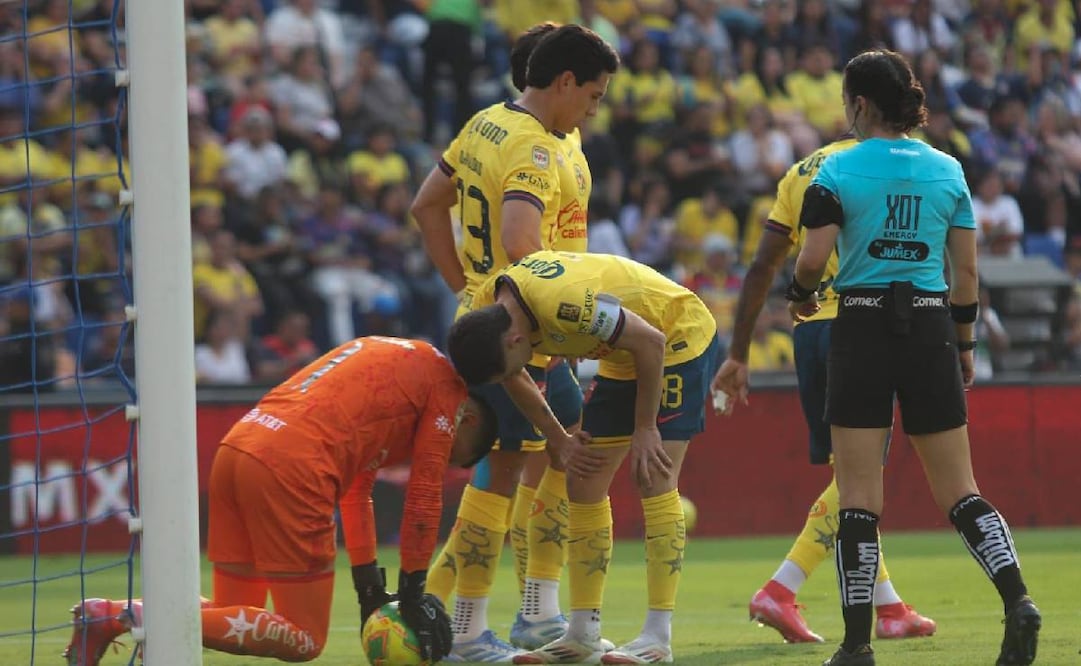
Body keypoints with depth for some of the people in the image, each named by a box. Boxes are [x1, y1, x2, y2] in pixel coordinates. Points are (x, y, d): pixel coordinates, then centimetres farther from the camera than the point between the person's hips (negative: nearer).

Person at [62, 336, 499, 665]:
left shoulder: (385, 357, 33)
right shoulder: (445, 383, 8)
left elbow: (356, 492, 34)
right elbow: (425, 496, 5)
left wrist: (369, 584, 32)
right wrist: (413, 591, 12)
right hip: (291, 466, -9)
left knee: (236, 616, 19)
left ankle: (113, 616, -2)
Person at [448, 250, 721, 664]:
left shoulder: (563, 303, -39)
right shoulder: (485, 310, -13)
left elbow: (651, 342, -28)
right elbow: (515, 381, 7)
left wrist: (644, 428, -19)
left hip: (679, 335, -8)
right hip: (623, 359, 8)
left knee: (653, 479, -16)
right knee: (583, 481, 4)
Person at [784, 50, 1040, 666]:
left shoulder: (838, 170, -4)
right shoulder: (947, 170, 6)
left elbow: (814, 259, -11)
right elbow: (967, 272, 7)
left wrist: (800, 294, 10)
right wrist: (964, 343, 17)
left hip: (863, 325, -3)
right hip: (930, 326, 3)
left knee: (858, 494, 0)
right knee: (958, 490, 7)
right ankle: (1016, 596, -13)